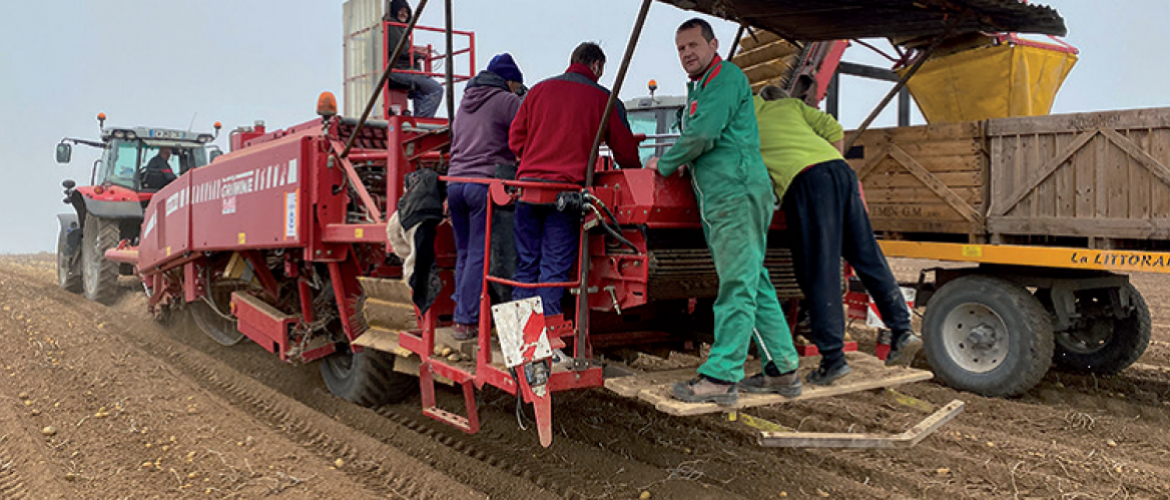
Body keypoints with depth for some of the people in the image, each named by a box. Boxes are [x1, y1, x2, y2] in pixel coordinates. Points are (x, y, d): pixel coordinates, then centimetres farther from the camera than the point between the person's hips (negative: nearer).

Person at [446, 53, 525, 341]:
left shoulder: (465, 103, 24)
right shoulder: (507, 101, 0)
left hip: (455, 180, 7)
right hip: (485, 183, -7)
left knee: (464, 253, 13)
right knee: (479, 255, -4)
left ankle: (462, 315, 16)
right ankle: (466, 321, -3)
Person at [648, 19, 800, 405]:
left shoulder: (726, 76, -5)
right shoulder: (698, 88, 26)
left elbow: (704, 134, -16)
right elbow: (694, 139, 29)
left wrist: (665, 164, -3)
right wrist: (671, 164, 10)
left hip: (737, 194, -10)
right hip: (719, 201, 10)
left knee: (737, 286, -9)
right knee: (754, 284, 10)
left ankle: (720, 377, -8)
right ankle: (783, 369, 16)